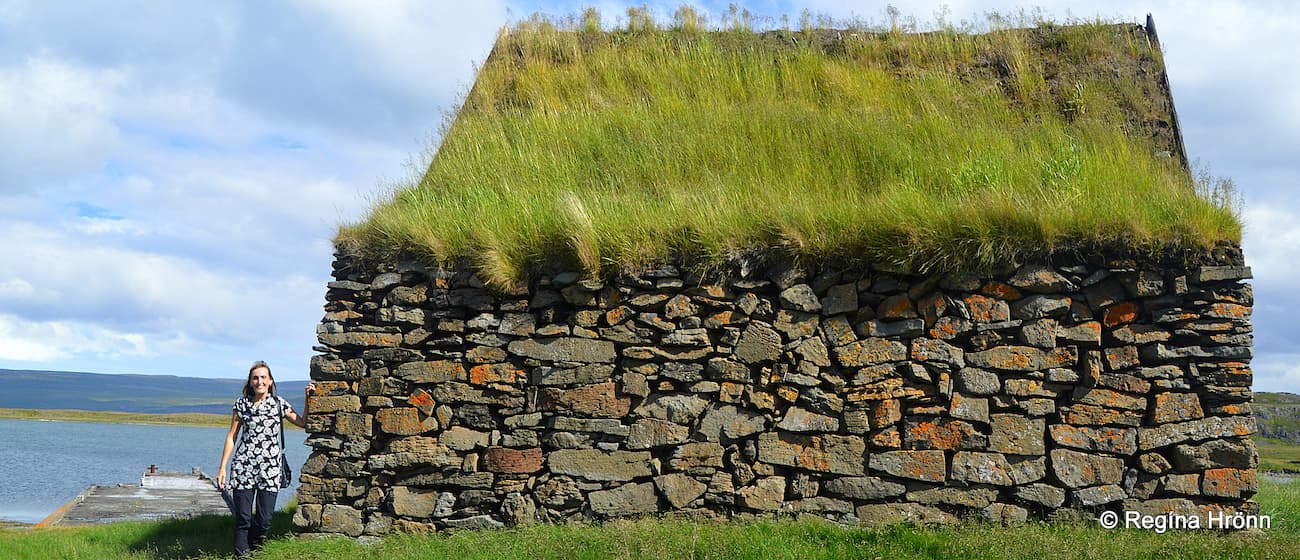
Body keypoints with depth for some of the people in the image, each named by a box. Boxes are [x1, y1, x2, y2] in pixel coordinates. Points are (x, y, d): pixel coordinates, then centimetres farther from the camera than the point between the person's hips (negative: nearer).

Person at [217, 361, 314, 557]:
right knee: (243, 518, -3)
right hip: (244, 466, 0)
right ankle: (242, 555, 6)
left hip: (270, 467, 1)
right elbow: (231, 436, 8)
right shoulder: (242, 404, 6)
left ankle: (252, 550, 21)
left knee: (264, 520, -1)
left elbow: (303, 423, 12)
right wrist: (222, 467, 5)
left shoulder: (279, 404, 6)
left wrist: (308, 399, 1)